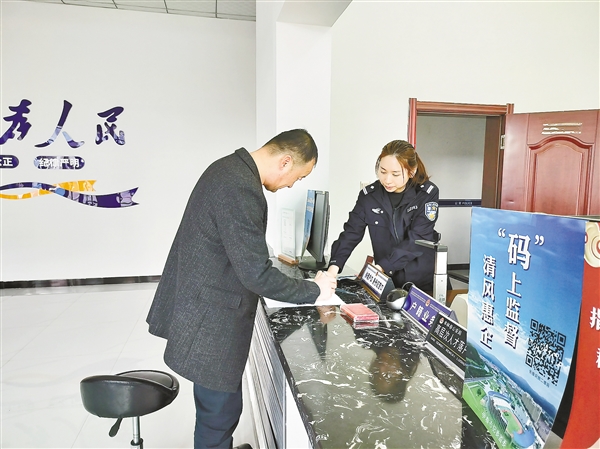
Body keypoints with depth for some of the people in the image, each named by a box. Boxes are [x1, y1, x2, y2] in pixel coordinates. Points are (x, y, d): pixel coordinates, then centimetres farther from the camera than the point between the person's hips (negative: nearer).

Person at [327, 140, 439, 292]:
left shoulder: (428, 194, -7)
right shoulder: (369, 194, 0)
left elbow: (417, 238, -15)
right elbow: (351, 232, -4)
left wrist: (382, 266, -24)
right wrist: (334, 265, -19)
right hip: (386, 282, 1)